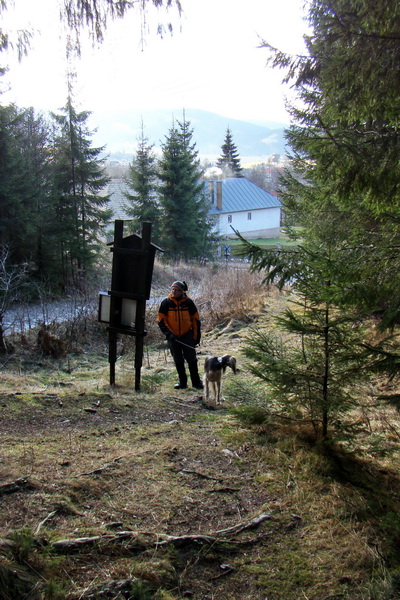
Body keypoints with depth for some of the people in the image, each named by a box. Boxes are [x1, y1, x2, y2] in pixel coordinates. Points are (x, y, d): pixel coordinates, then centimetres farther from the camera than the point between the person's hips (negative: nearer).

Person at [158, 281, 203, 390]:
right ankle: (182, 382, 20)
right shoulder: (166, 302, -4)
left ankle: (196, 382, 11)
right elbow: (161, 320, -1)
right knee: (178, 361, 9)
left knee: (192, 359, 0)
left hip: (187, 336, -1)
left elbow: (195, 319, 3)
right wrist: (168, 333, -13)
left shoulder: (188, 302, -3)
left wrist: (197, 336, 0)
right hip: (173, 336, 1)